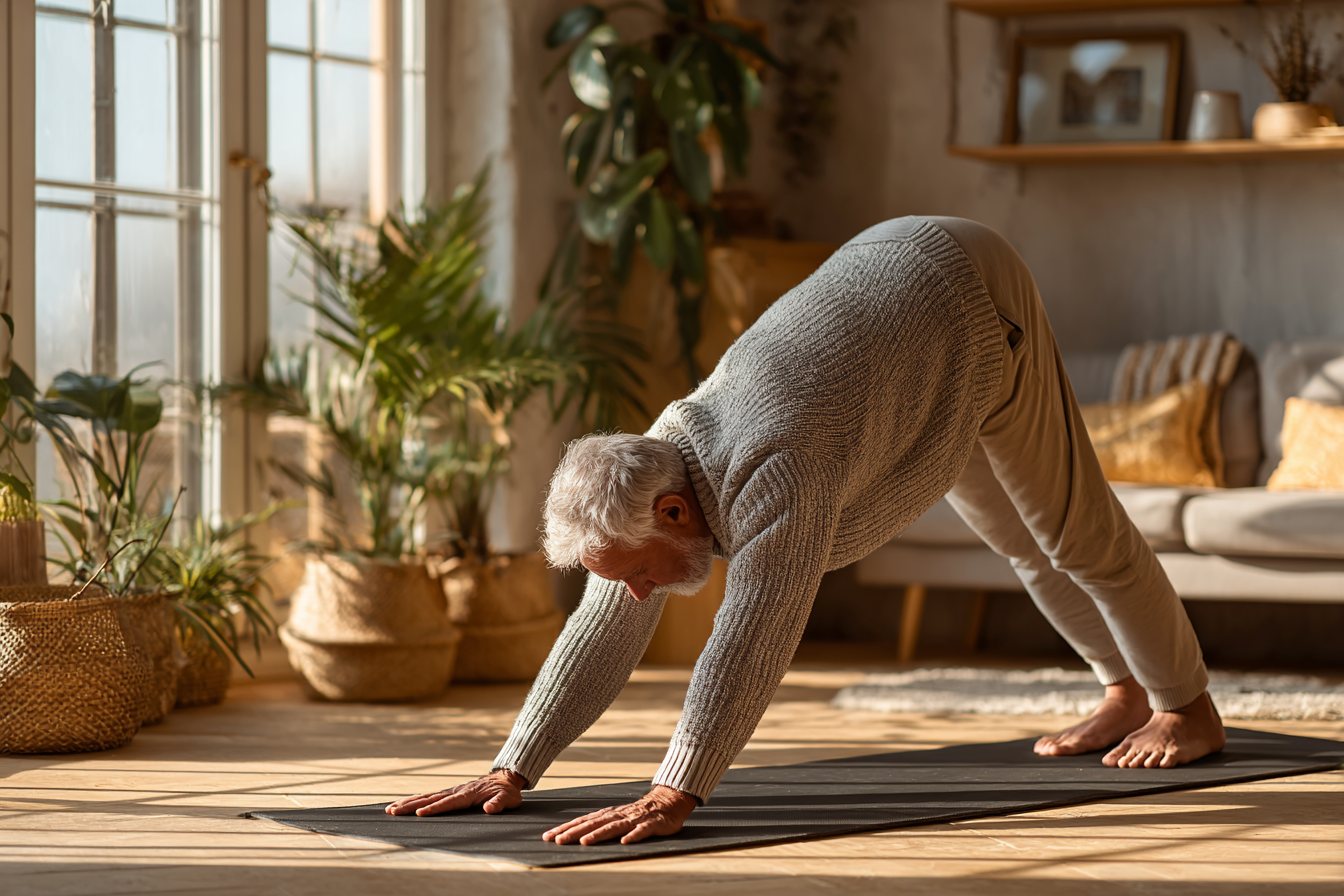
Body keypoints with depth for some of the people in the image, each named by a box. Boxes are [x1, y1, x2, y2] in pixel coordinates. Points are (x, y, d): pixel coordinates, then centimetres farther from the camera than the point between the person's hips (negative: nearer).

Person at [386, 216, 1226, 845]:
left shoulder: (775, 477, -40)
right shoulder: (652, 467, -17)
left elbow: (754, 636, -50)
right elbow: (603, 633, -16)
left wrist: (673, 797, -56)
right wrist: (511, 773, -22)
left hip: (979, 310, -7)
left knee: (1072, 527, 5)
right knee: (1014, 532, 20)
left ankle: (1190, 707, 25)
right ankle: (1129, 691, 38)